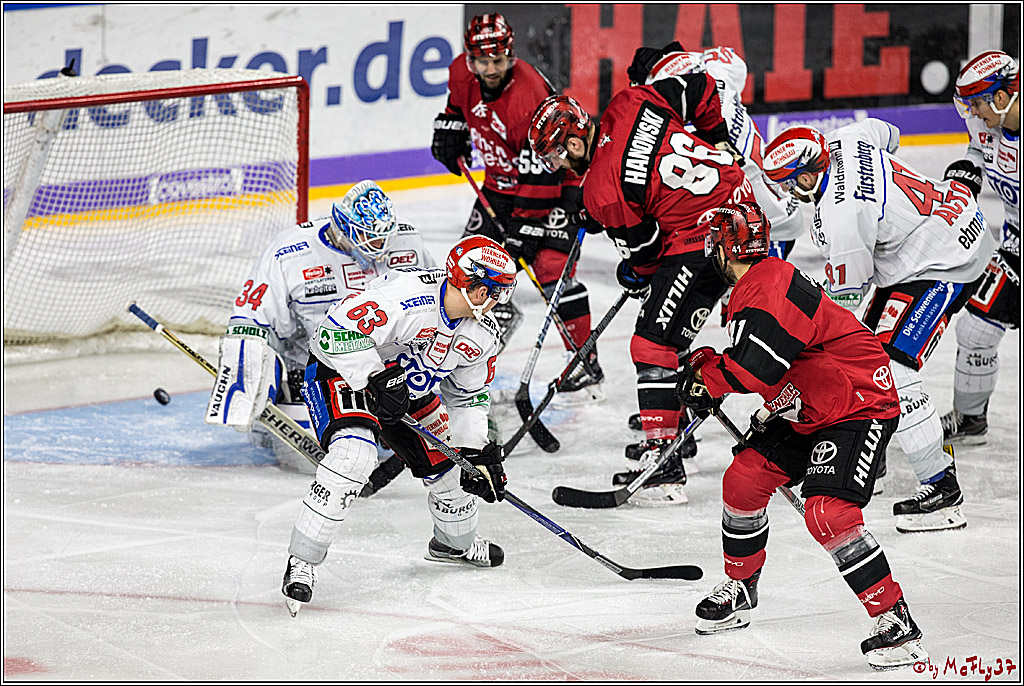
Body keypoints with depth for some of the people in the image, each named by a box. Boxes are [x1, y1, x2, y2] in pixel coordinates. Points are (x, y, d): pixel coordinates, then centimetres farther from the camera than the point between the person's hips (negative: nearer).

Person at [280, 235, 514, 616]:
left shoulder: (482, 335, -7)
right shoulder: (408, 294, -34)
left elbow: (469, 395, 8)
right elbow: (338, 331, -36)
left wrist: (478, 453, 1)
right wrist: (377, 380, -36)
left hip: (404, 385, 8)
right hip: (343, 368, -8)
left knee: (449, 458, 10)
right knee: (354, 454, -30)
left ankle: (454, 542, 42)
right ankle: (301, 563, -25)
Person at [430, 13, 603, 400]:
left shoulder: (529, 96, -34)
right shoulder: (463, 73, -12)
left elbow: (540, 172, -32)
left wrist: (525, 224, -30)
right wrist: (450, 129, 11)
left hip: (557, 177, -7)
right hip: (503, 177, 8)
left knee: (552, 269, -18)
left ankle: (587, 367, -14)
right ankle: (499, 313, 40)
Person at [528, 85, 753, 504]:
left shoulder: (602, 189, -18)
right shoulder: (628, 105, 0)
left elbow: (642, 250, -8)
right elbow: (702, 88, 8)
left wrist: (634, 276, 14)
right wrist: (714, 142, 23)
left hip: (702, 238, -10)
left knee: (654, 343, -8)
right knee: (670, 332, 22)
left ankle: (664, 465, -12)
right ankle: (675, 429, 34)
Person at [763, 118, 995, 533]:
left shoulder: (840, 218, -27)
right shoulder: (847, 140, -3)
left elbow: (844, 300, -17)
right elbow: (886, 134, 22)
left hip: (943, 270, -11)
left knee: (891, 370, -17)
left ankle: (942, 488, -16)